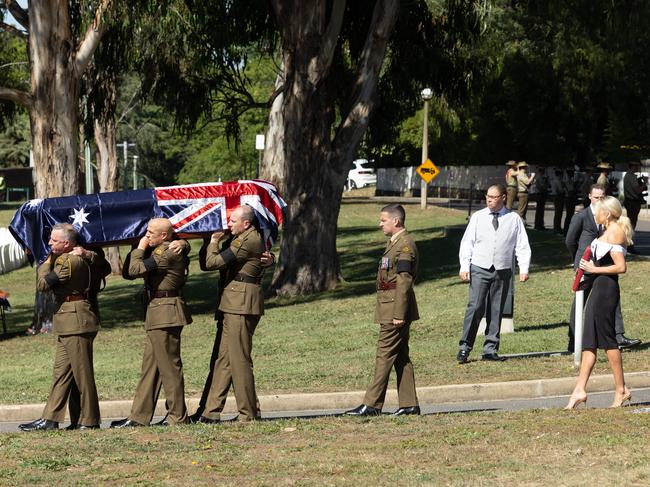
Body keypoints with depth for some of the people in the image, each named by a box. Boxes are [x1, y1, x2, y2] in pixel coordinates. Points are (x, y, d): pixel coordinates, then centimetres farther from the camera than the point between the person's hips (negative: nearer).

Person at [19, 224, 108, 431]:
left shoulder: (70, 261, -16)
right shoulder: (76, 258, 16)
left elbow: (43, 284, -15)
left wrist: (47, 262, 1)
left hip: (76, 320, -11)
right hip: (68, 323, 11)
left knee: (82, 372, -4)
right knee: (61, 371, 10)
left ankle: (89, 420, 1)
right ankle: (50, 418, 12)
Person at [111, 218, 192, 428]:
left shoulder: (168, 252, -15)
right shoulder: (159, 251, 17)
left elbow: (136, 269, -21)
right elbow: (128, 272, 14)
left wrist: (140, 249, -5)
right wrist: (140, 249, 4)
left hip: (165, 314, -11)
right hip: (157, 314, 11)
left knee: (169, 367, -5)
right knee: (150, 366, 11)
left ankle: (178, 417, 1)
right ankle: (139, 416, 14)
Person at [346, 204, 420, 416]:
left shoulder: (405, 245, -15)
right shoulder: (394, 243, 17)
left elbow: (404, 282, -20)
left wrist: (399, 314, -23)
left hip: (396, 309, -10)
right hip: (392, 310, 10)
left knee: (385, 355, -8)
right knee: (401, 357, 10)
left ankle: (372, 405, -6)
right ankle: (409, 404, 13)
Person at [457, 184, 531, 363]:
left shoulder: (514, 219, 5)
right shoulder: (478, 217, 5)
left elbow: (522, 245, 5)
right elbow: (467, 242, 5)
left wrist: (524, 269, -4)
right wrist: (464, 266, -4)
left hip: (502, 271, 1)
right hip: (479, 269, -1)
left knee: (496, 311, 5)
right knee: (475, 308, -11)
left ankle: (490, 349, 12)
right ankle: (465, 347, -5)